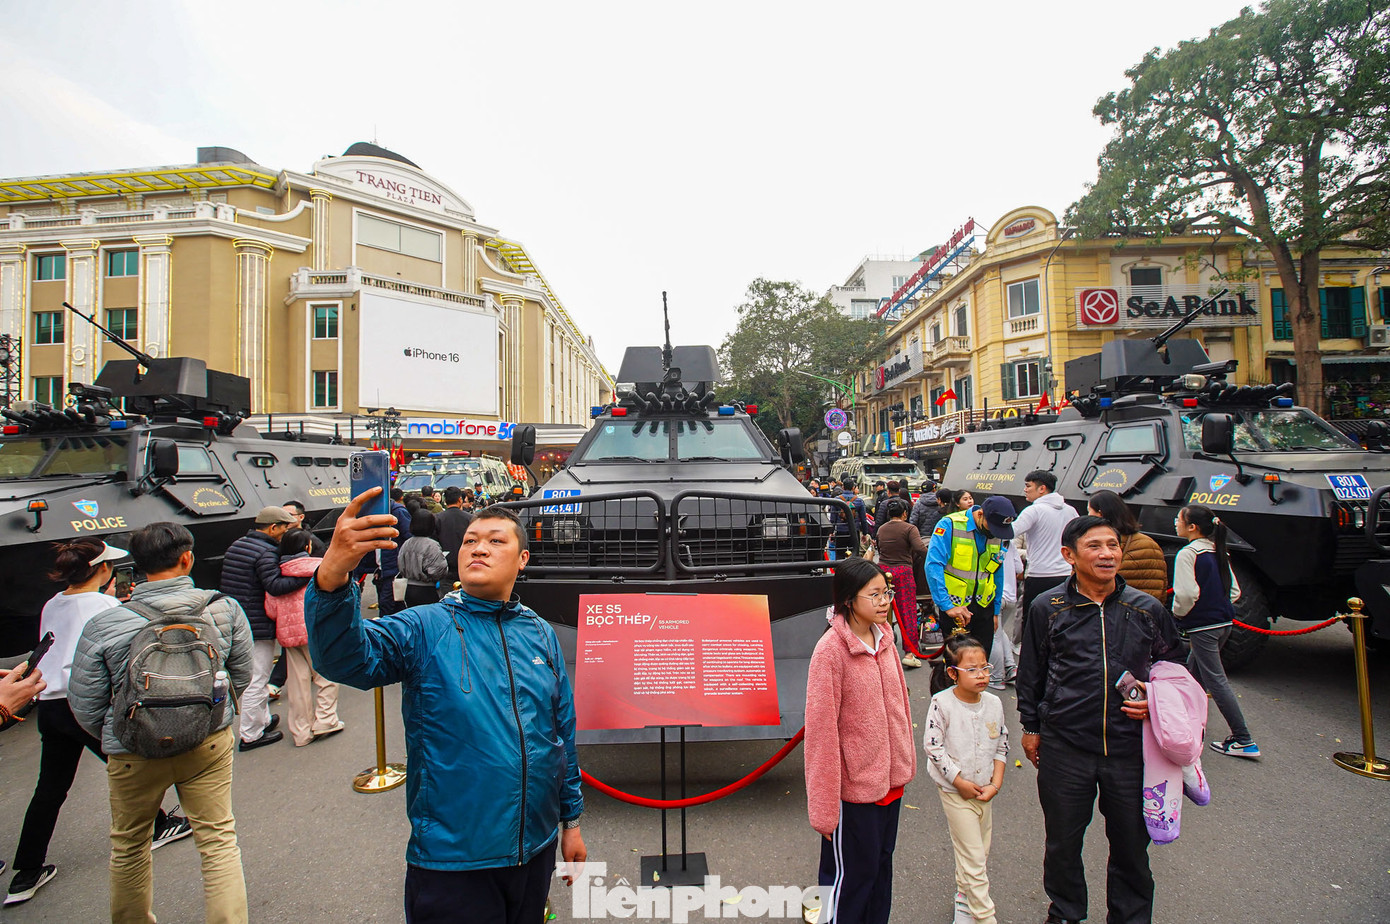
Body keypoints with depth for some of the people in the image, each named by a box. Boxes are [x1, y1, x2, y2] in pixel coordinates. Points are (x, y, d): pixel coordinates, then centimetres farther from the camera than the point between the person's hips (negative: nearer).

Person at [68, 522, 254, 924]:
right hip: (209, 746, 0)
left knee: (129, 847, 25)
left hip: (134, 755, 1)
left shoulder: (103, 626, -15)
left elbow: (85, 707, -3)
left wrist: (114, 738, 17)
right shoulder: (225, 609, -13)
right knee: (218, 841, 11)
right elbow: (242, 679, -1)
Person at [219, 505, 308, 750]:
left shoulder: (236, 545, 11)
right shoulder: (265, 552, -19)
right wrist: (307, 576, -35)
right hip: (257, 628, -10)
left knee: (245, 678, 20)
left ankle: (263, 720, 36)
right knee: (256, 681, 2)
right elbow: (275, 586, -31)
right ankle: (251, 735, 12)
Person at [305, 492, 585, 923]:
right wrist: (332, 578, -47)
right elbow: (346, 659, -29)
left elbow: (564, 731, 7)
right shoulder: (424, 628, -10)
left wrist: (571, 821, 11)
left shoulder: (540, 634, 2)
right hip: (451, 860, -4)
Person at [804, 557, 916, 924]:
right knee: (850, 876, 12)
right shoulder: (831, 650, -23)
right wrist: (824, 808, -15)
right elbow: (821, 729, -20)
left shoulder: (884, 638, -1)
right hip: (854, 786, -7)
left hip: (891, 780, 7)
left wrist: (904, 763, 14)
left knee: (881, 866, 23)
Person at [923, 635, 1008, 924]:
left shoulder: (994, 702, -4)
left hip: (985, 791, 5)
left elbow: (1001, 745, 6)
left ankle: (964, 896, 40)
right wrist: (960, 781, -15)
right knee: (973, 857, -1)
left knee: (980, 854, 18)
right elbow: (932, 745, -16)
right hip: (955, 792, -5)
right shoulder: (942, 703, -19)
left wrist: (996, 783, -3)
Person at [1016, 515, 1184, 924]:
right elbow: (1030, 672, 4)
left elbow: (1175, 666, 14)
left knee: (1132, 842, 16)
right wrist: (1031, 726, 8)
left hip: (1129, 746, 1)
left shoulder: (1147, 609, -2)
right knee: (1062, 840, 16)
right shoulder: (1048, 608, -6)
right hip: (1064, 745, -1)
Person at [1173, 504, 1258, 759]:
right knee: (1193, 672, 20)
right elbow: (1234, 590, 13)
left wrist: (1178, 613, -8)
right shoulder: (1218, 552, 8)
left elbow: (1186, 593, -24)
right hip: (1224, 623, 9)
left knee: (1216, 681, -1)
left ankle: (1243, 740, 4)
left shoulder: (1188, 554, -17)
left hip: (1202, 626, -9)